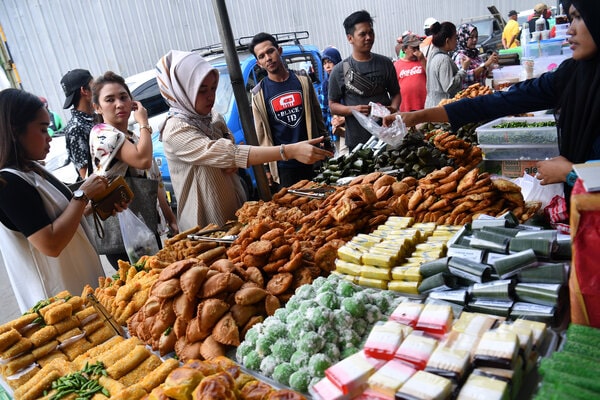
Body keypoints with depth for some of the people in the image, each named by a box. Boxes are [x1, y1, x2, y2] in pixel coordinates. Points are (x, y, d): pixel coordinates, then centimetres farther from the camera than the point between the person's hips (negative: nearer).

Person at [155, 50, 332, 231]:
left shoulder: (213, 117, 1)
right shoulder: (176, 131, -22)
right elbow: (227, 154, -33)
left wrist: (233, 165, -16)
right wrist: (289, 151, -41)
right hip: (207, 228, -7)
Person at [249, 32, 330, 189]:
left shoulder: (302, 79, 2)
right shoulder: (259, 94, -2)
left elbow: (317, 115, 9)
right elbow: (261, 134, 1)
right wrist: (265, 167, 0)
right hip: (283, 166, -1)